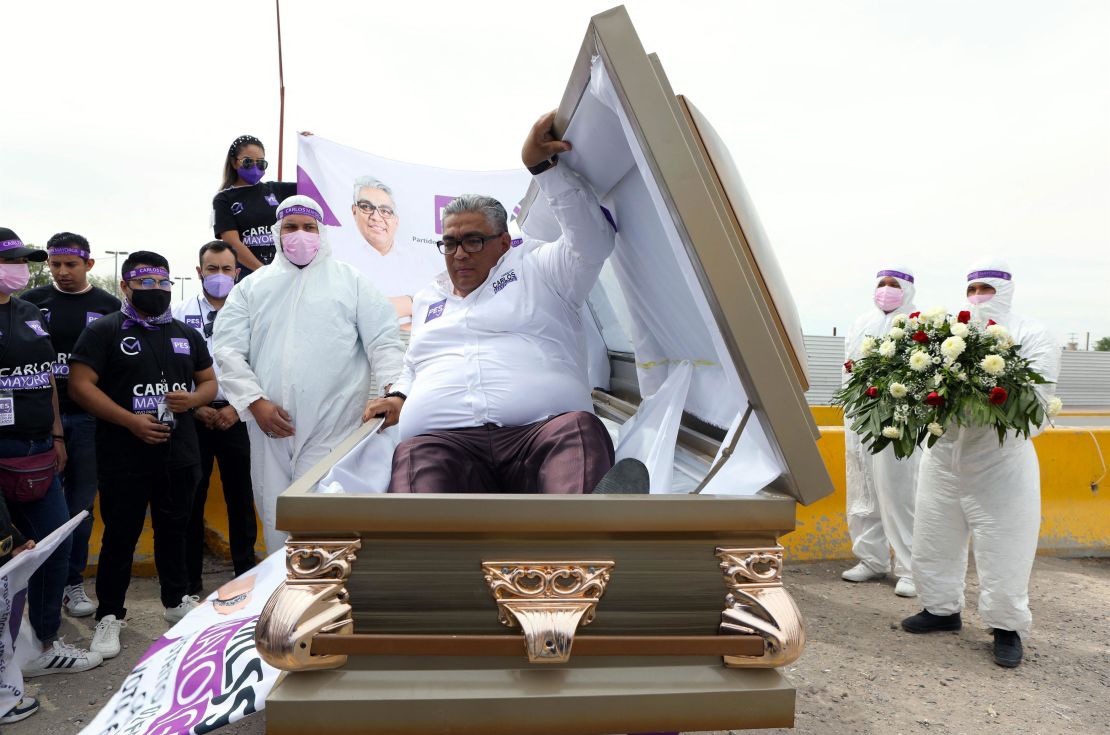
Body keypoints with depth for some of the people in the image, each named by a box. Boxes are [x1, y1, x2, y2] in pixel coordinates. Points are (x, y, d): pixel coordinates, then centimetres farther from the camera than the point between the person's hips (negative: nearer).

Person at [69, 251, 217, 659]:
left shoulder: (187, 334, 12)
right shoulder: (103, 331, -3)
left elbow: (209, 382, 16)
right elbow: (80, 385, -10)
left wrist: (192, 399, -7)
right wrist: (130, 420, -19)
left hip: (179, 455, 4)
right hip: (124, 459, -4)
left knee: (173, 530, 16)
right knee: (120, 536, 4)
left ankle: (177, 601, 31)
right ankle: (109, 616, 17)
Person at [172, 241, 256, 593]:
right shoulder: (180, 313, 5)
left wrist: (237, 408, -8)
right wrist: (195, 407, -7)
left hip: (237, 415, 0)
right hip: (193, 415, 0)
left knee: (241, 497, 5)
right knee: (191, 497, 5)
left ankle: (246, 573, 17)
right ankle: (189, 579, 17)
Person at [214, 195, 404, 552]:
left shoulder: (350, 280, 10)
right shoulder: (251, 287, 16)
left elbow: (383, 341, 3)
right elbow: (229, 349, 8)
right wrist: (256, 402, -5)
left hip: (333, 429, -3)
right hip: (271, 429, 3)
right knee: (276, 522, 9)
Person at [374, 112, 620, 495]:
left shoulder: (535, 270, 23)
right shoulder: (426, 301, 36)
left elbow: (595, 238, 7)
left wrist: (541, 165, 2)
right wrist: (398, 396, 22)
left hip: (543, 429, -1)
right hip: (443, 440, 2)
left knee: (578, 430, -38)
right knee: (415, 456, -36)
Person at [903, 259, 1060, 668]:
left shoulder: (1033, 337, -2)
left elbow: (1035, 395, -14)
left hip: (1000, 463, -4)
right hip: (943, 457, 4)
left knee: (1003, 550, 3)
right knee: (934, 539, 14)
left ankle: (1007, 627, 20)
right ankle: (942, 609, 32)